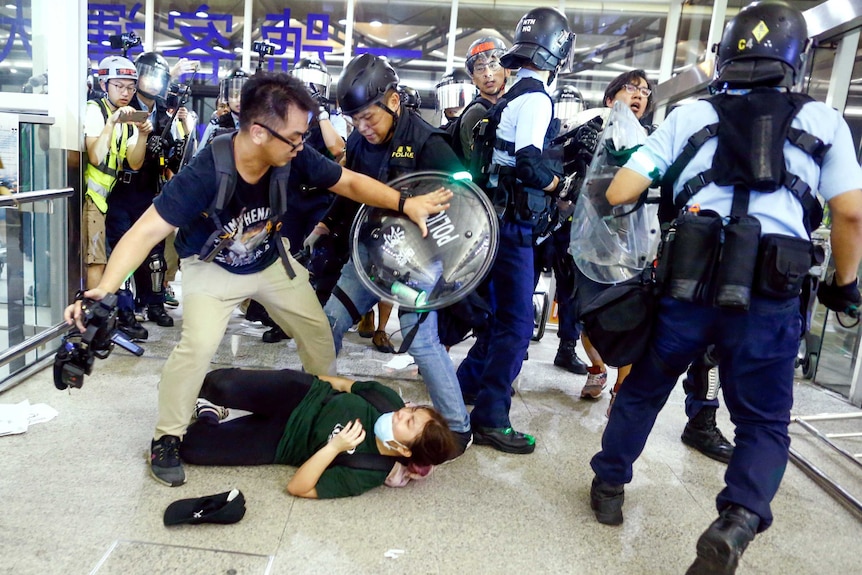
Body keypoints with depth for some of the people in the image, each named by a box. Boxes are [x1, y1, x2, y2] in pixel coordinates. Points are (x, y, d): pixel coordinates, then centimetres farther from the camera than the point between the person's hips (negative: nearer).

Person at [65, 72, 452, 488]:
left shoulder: (294, 158, -25)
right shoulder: (206, 173, -36)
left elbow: (350, 182, -13)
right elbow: (148, 231, -39)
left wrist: (405, 204, -26)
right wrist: (106, 288, -53)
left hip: (270, 260, 5)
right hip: (212, 266, -4)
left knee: (317, 330, 8)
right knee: (199, 346, -23)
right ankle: (166, 439, 1)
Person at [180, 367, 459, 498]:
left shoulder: (368, 474, -25)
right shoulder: (389, 401, -17)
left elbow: (297, 487, -26)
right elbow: (347, 385, 3)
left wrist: (334, 447, -37)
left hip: (281, 440, -3)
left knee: (190, 447, -16)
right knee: (225, 386, -22)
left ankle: (210, 416, 21)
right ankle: (196, 389, 16)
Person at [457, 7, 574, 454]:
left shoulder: (514, 94, 15)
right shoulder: (536, 98, -14)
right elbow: (528, 164, -25)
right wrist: (562, 186, -9)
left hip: (503, 218, 10)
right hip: (512, 222, -10)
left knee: (502, 309, 21)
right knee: (517, 320, -5)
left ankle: (470, 380, 34)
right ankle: (490, 419, 0)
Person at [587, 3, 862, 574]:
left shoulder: (689, 116, 10)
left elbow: (619, 193, 3)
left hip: (688, 284, 0)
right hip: (770, 297, 0)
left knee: (642, 391, 22)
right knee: (764, 422, 16)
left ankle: (609, 487, 32)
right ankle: (738, 520, -6)